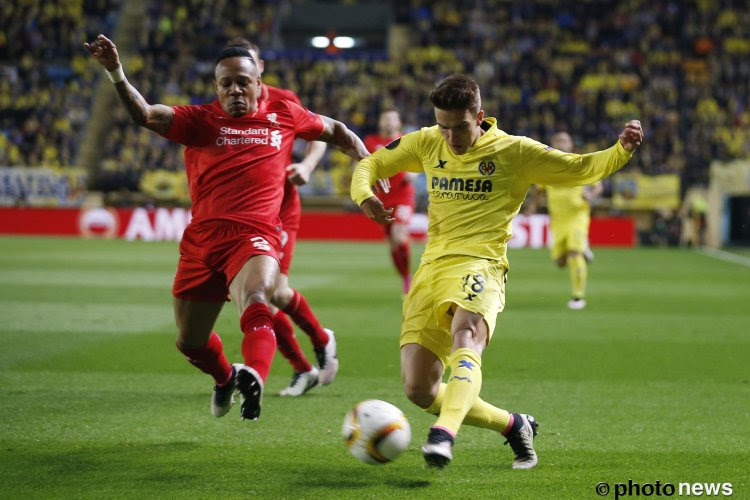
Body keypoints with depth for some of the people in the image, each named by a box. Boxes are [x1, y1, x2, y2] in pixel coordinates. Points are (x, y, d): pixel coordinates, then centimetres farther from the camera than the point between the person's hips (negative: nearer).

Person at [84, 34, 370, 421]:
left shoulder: (284, 115, 12)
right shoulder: (200, 120, 6)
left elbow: (335, 131, 29)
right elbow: (145, 115, -10)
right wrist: (115, 73, -26)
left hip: (255, 236, -2)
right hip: (203, 240, 3)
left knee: (255, 304, -35)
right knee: (189, 342, 16)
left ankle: (253, 378, -58)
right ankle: (226, 378, 47)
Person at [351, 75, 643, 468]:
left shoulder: (514, 151, 2)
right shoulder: (426, 144, 11)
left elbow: (582, 168, 8)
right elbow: (371, 164, 21)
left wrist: (623, 149, -10)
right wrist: (364, 196, -2)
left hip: (478, 265, -5)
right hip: (431, 268, 5)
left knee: (465, 334, -39)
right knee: (418, 390, -2)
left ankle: (444, 435, -58)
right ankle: (514, 425, 17)